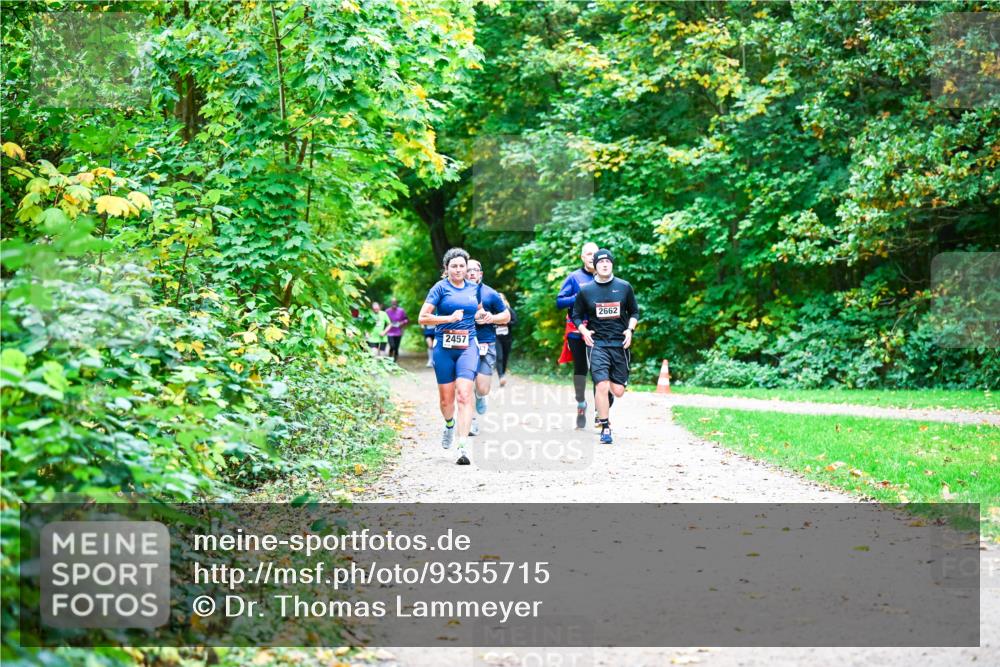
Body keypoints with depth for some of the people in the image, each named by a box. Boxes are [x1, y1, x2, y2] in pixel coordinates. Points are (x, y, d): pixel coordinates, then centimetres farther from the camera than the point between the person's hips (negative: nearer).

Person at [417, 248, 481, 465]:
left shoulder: (474, 288, 12)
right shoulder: (440, 288, 0)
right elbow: (422, 318, -7)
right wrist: (450, 318, -13)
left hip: (467, 346, 1)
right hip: (444, 347, -1)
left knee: (464, 394, -15)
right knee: (446, 398, 6)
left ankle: (462, 447, -21)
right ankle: (449, 425, 41)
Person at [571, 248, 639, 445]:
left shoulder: (624, 287, 5)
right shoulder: (585, 290, 2)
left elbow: (634, 312, 15)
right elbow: (576, 316, 11)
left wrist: (630, 329, -2)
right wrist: (584, 331, -7)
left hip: (620, 344, 2)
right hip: (597, 343, -2)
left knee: (618, 391, 0)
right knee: (602, 386, -17)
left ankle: (604, 404, 36)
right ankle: (605, 428, -5)